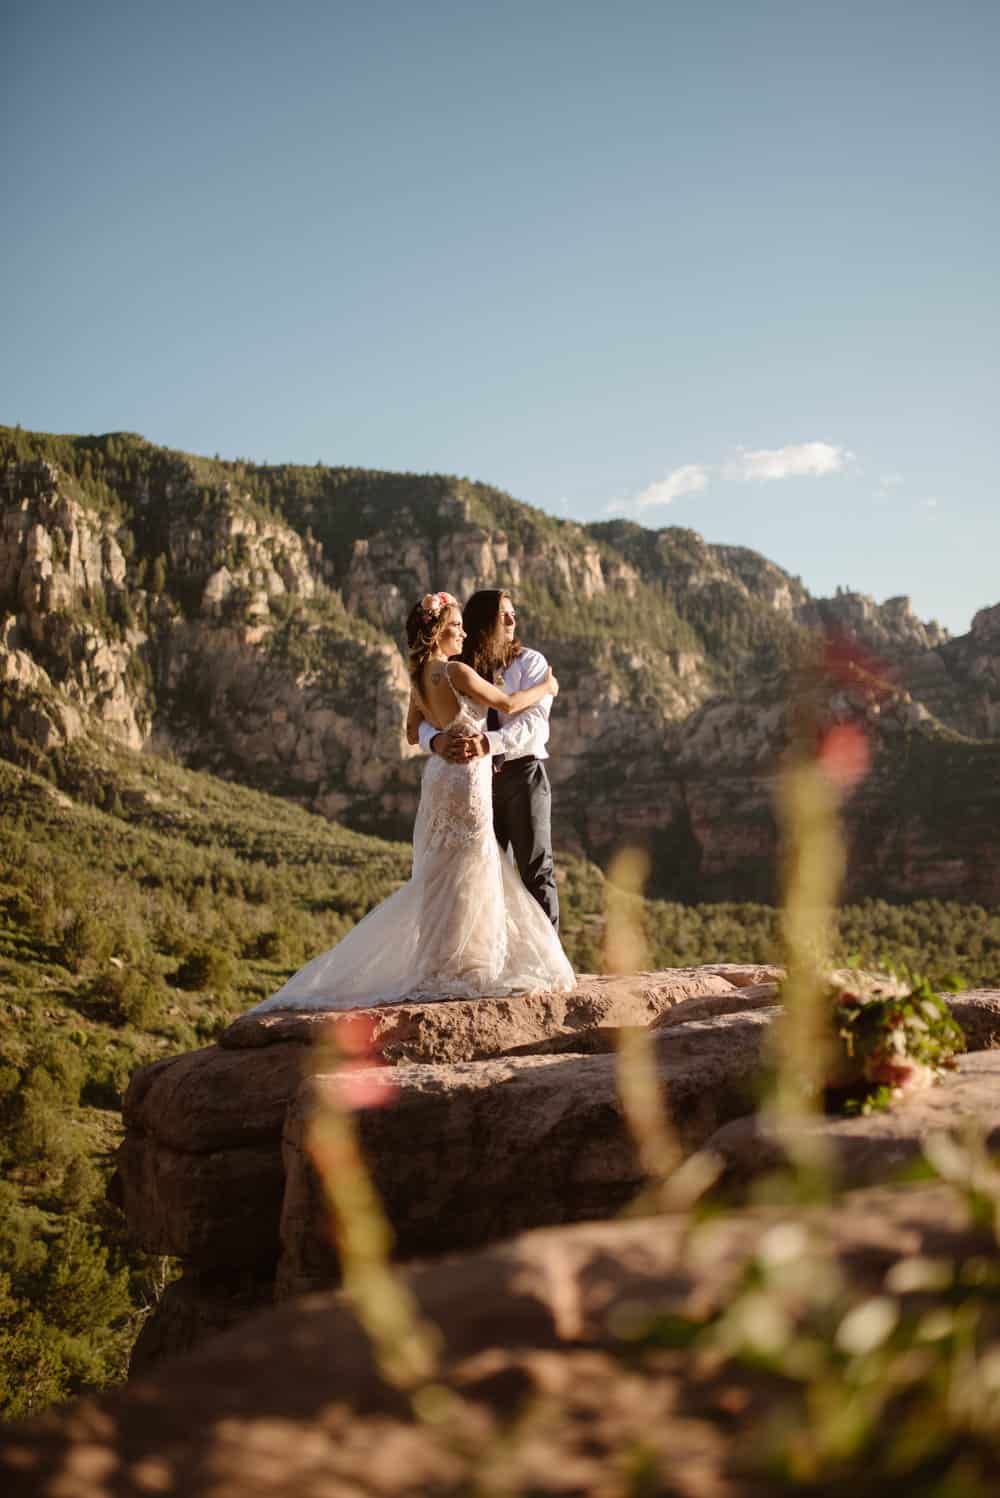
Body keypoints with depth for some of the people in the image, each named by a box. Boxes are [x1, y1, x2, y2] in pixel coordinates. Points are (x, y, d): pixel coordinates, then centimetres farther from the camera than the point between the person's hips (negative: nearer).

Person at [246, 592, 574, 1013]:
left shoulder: (420, 677, 7)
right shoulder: (456, 672, -17)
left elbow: (413, 733, 19)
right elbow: (507, 703, -9)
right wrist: (545, 688, 8)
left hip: (440, 774, 9)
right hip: (465, 778, -8)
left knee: (441, 878, 14)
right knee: (461, 878, -1)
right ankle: (448, 970, 3)